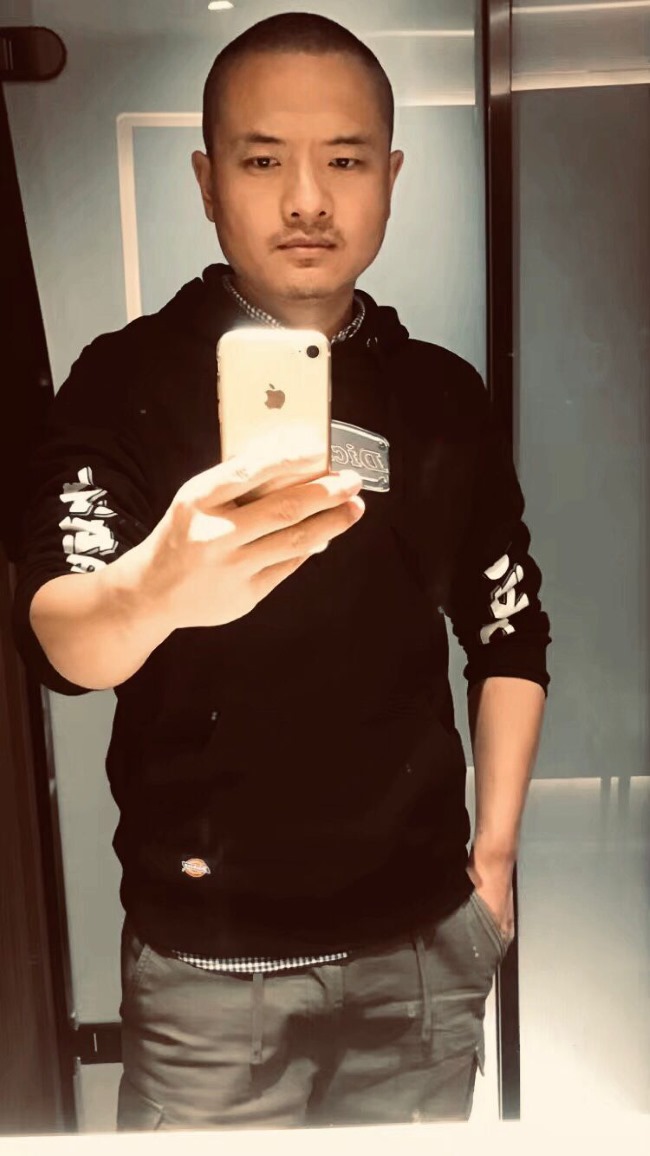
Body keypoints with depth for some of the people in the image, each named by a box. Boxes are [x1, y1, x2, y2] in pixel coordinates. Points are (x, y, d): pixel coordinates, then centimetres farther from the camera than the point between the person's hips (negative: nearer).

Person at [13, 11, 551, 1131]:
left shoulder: (445, 395, 2)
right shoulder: (128, 380, -8)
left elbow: (509, 628, 9)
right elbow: (57, 635, -21)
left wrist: (495, 851, 5)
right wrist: (156, 585, -43)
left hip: (426, 935, 3)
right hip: (208, 953, -3)